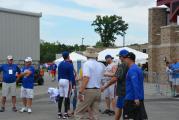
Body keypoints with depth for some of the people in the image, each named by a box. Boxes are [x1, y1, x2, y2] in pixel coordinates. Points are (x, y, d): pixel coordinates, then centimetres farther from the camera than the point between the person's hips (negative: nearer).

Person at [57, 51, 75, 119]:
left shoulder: (60, 64, 9)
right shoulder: (70, 65, -10)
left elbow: (59, 74, 14)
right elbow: (71, 75, -12)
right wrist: (73, 84, -8)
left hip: (60, 81, 6)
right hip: (67, 81, -6)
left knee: (61, 97, 9)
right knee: (67, 97, -2)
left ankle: (59, 113, 12)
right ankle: (65, 114, 0)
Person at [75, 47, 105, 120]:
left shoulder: (87, 64, -10)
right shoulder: (100, 65, 11)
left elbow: (86, 78, -20)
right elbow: (100, 78, 12)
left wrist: (80, 92, -21)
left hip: (88, 91, -7)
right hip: (98, 91, 7)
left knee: (79, 113, 0)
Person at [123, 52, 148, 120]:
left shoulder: (132, 70, -14)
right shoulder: (138, 69, 16)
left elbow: (135, 85, -24)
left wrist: (136, 98, -28)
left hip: (131, 98, -9)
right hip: (140, 98, 9)